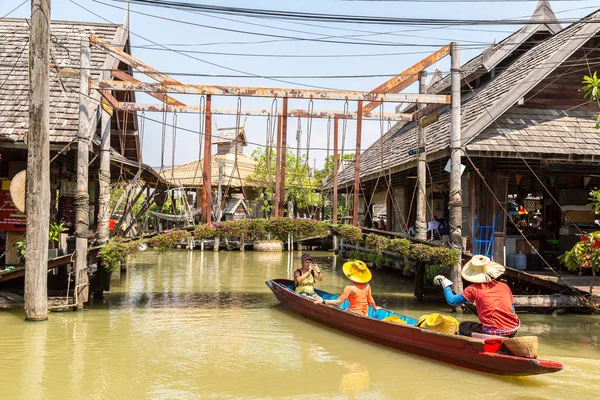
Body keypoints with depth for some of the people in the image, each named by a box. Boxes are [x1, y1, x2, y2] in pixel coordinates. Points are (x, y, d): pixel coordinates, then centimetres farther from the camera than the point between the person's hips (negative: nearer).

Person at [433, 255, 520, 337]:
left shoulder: (474, 288, 0)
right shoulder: (504, 286, 9)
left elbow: (452, 301, 4)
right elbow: (512, 311, 14)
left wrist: (445, 284, 19)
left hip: (493, 332, -3)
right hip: (513, 331, 3)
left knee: (463, 326, 20)